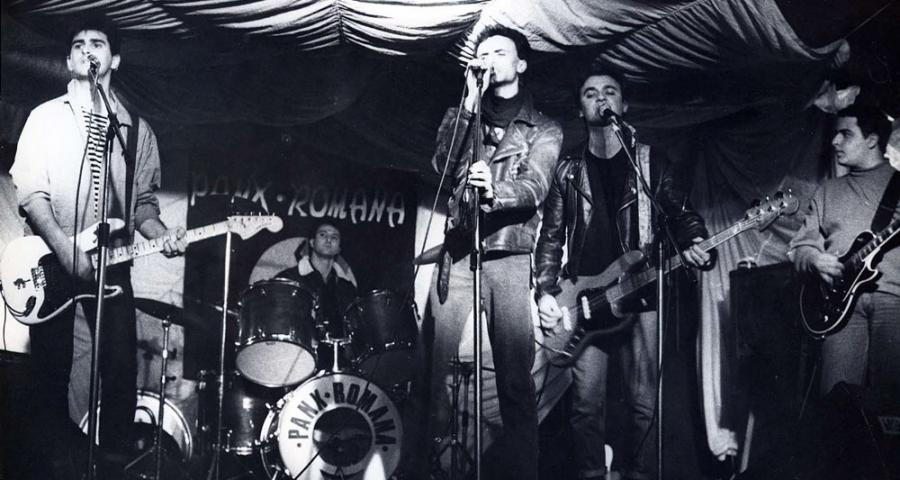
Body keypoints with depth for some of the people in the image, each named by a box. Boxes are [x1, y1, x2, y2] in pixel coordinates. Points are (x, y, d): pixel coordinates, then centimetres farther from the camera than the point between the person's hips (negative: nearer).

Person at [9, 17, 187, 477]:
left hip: (112, 263, 2)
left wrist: (163, 235, -10)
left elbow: (143, 202, 11)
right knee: (52, 369, 2)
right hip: (51, 262, -1)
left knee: (121, 367, -5)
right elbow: (29, 191, -6)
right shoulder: (45, 116, 4)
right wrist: (66, 249, -20)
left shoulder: (137, 130, 12)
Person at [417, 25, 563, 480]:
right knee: (433, 361, -8)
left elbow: (534, 187, -7)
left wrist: (494, 191, -29)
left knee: (515, 374, -7)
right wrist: (470, 104, -5)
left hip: (509, 258, -1)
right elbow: (442, 163, 0)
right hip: (457, 252, 2)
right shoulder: (462, 115, 18)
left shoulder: (544, 129, 11)